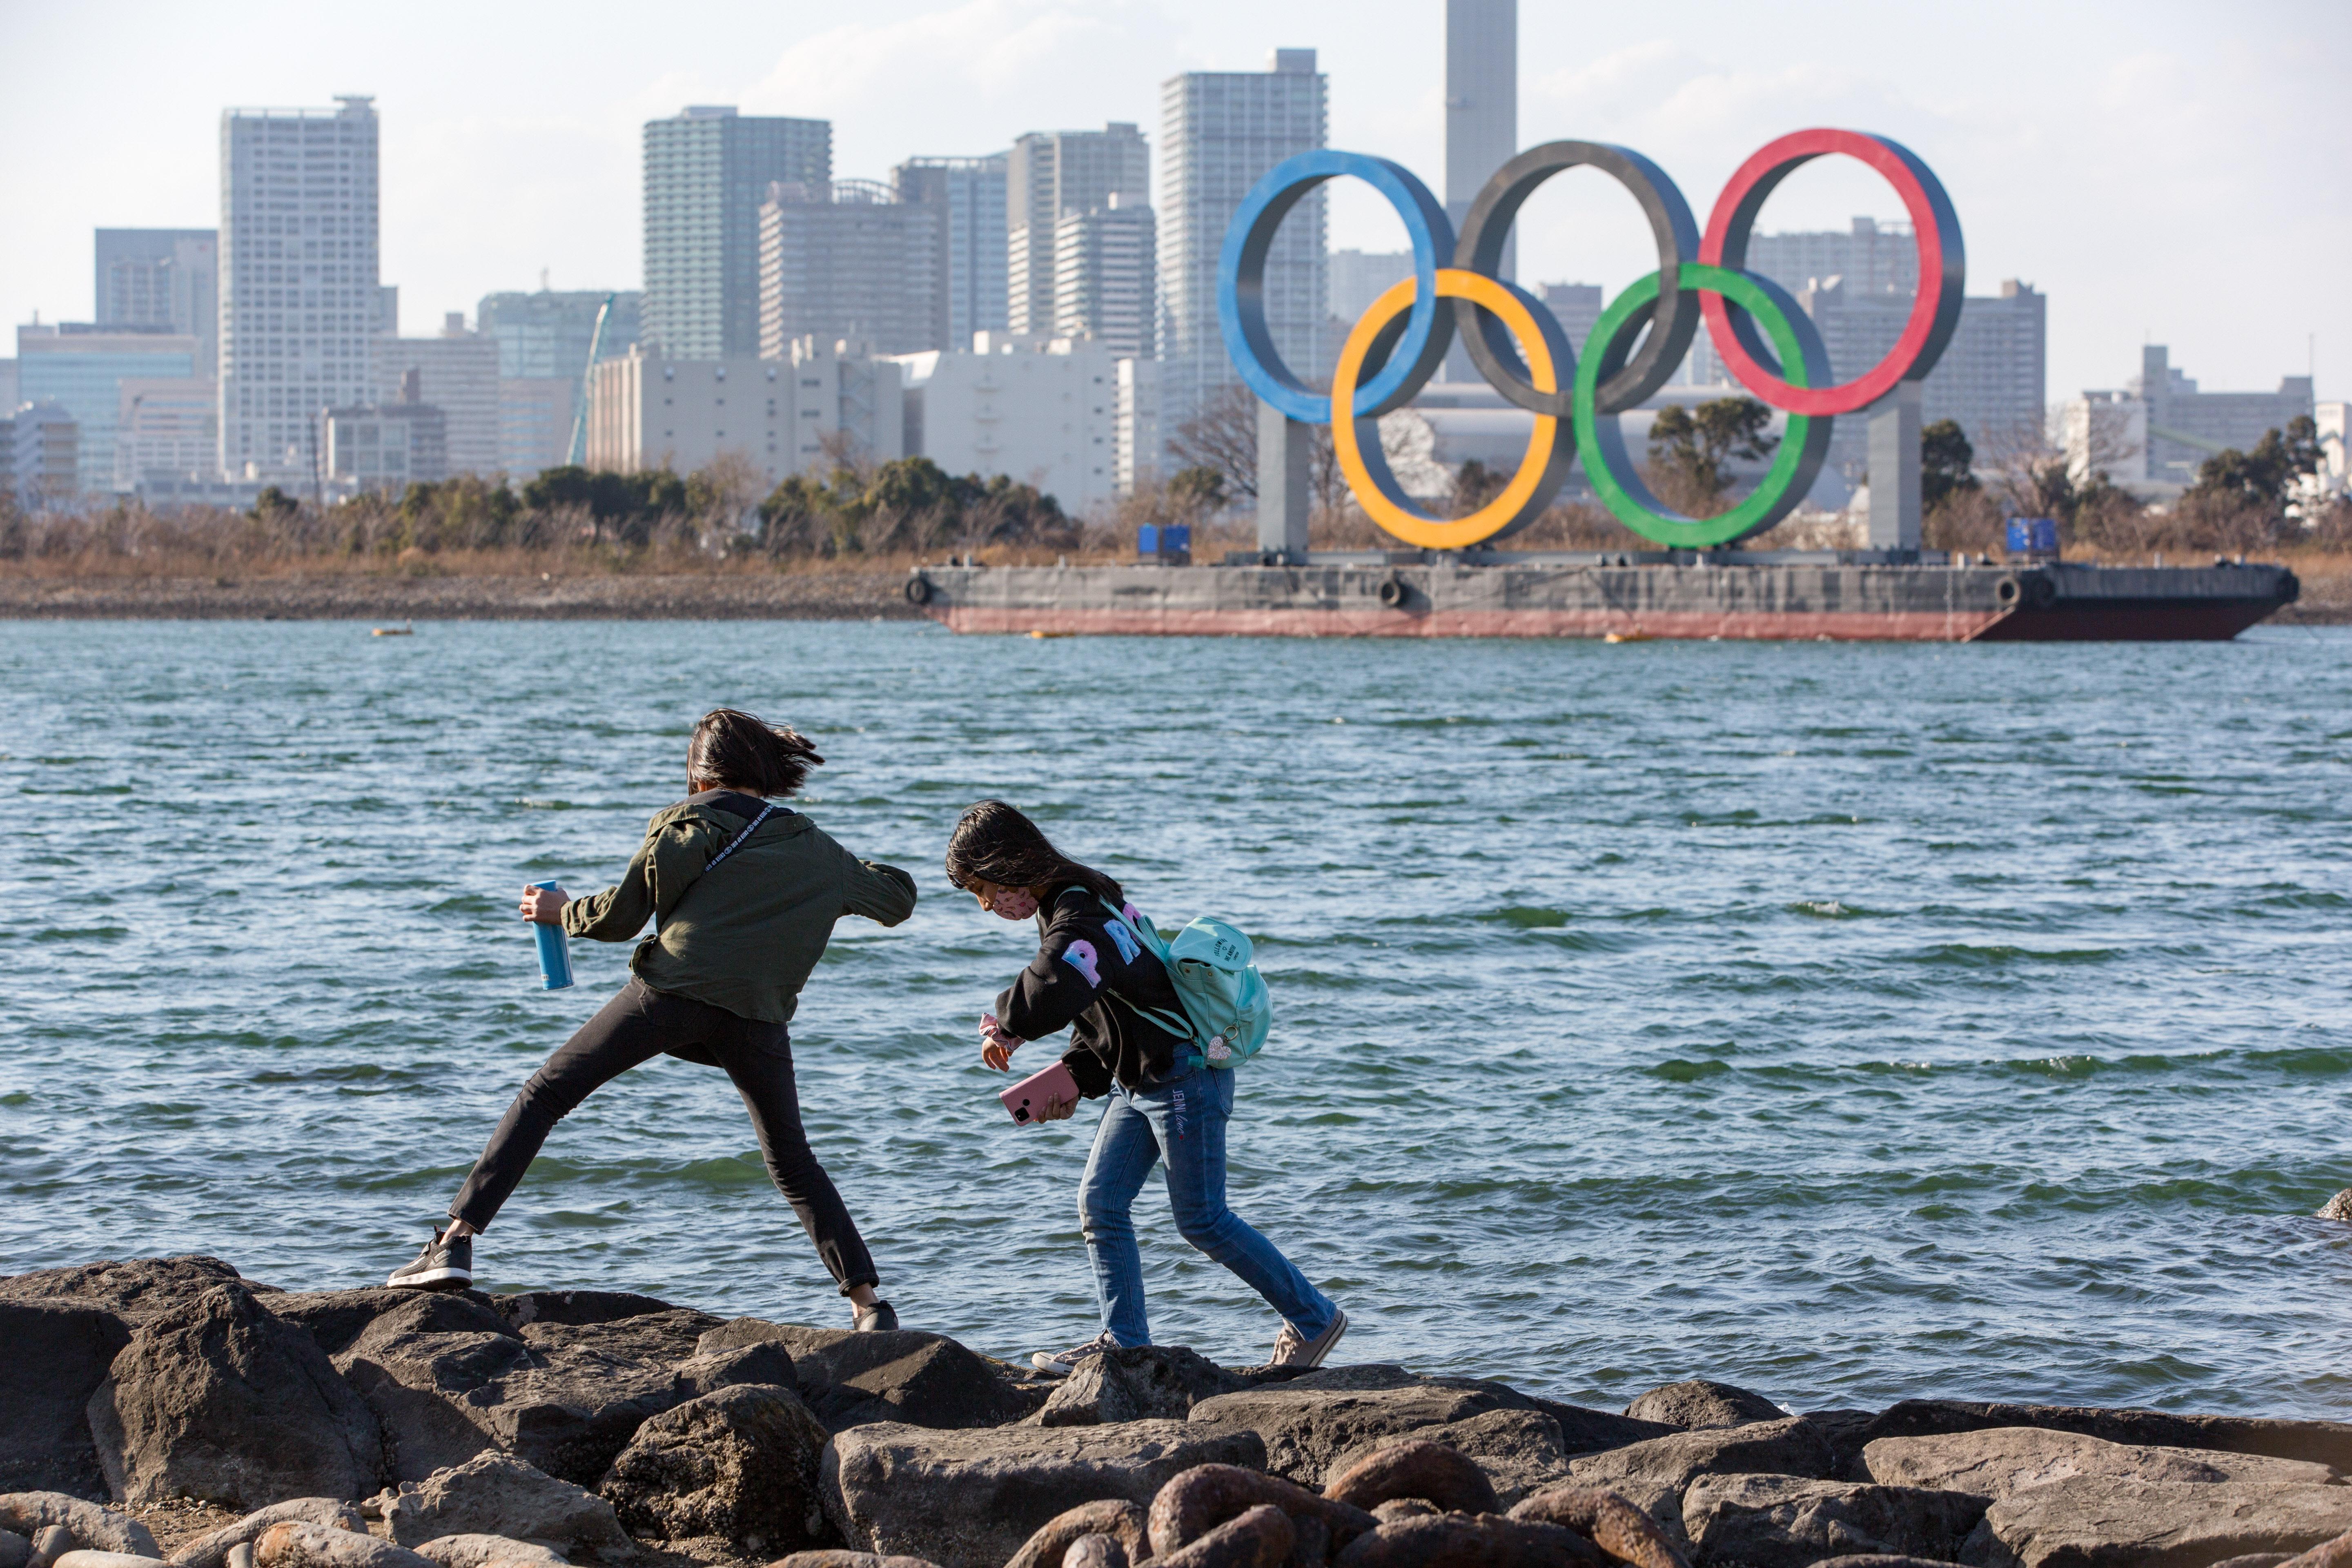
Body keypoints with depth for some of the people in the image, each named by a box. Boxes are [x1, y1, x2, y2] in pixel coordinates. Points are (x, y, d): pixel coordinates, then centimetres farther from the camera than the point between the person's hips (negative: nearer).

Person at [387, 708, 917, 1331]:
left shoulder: (696, 824, 11)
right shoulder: (820, 853, 23)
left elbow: (621, 915, 6)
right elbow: (900, 897, 36)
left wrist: (562, 912, 26)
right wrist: (850, 876, 56)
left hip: (673, 989, -3)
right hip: (758, 1016, 3)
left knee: (544, 1095, 5)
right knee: (793, 1164, 20)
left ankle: (456, 1243, -7)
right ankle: (867, 1300, 9)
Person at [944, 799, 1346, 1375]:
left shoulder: (1081, 922, -24)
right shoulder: (1071, 907, 10)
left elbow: (1056, 986, -46)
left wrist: (1005, 1028, -24)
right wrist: (1075, 1079, 7)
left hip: (1185, 1075, -10)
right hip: (1138, 1083, 10)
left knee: (1202, 1219, -3)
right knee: (1100, 1202, 5)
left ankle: (1314, 1318, 9)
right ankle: (1124, 1342, 9)